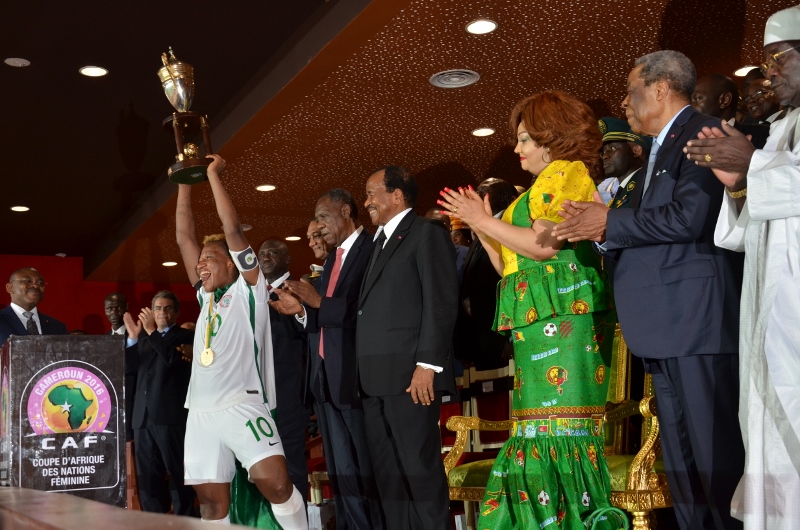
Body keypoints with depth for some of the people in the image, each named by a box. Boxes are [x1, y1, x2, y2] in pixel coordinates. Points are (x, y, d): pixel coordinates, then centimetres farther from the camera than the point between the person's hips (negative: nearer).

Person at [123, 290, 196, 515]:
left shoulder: (186, 337, 4)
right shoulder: (145, 338, 22)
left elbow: (173, 359, -15)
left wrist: (151, 332, -14)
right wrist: (133, 338, 0)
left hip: (171, 415, -6)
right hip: (143, 416, 6)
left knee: (178, 474, -4)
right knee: (146, 477, 7)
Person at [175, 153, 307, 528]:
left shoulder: (249, 290, 5)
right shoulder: (207, 297, 21)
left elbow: (232, 229, -4)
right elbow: (184, 237, 19)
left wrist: (213, 175, 2)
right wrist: (185, 185, 16)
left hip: (242, 405, -6)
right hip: (201, 411, 6)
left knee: (276, 483, -21)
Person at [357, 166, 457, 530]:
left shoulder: (427, 233, -3)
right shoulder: (381, 241, 23)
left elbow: (441, 303, -12)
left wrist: (428, 364, -18)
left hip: (409, 373, -8)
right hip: (375, 377, 9)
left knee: (420, 467, -3)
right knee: (387, 471, 11)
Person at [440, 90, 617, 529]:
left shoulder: (567, 172, 0)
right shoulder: (539, 189, 26)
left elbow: (544, 245, -15)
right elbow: (511, 266, 23)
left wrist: (484, 219, -5)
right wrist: (481, 228, 16)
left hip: (561, 317, -9)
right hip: (539, 321, 9)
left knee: (559, 425, -12)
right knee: (541, 426, 4)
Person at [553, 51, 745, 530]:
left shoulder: (701, 134, -6)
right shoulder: (660, 151, 23)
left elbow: (690, 217, -21)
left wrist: (610, 222, -11)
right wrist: (600, 231, 4)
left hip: (699, 321, -10)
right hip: (667, 328, 10)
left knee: (718, 455, -7)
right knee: (681, 464, 12)